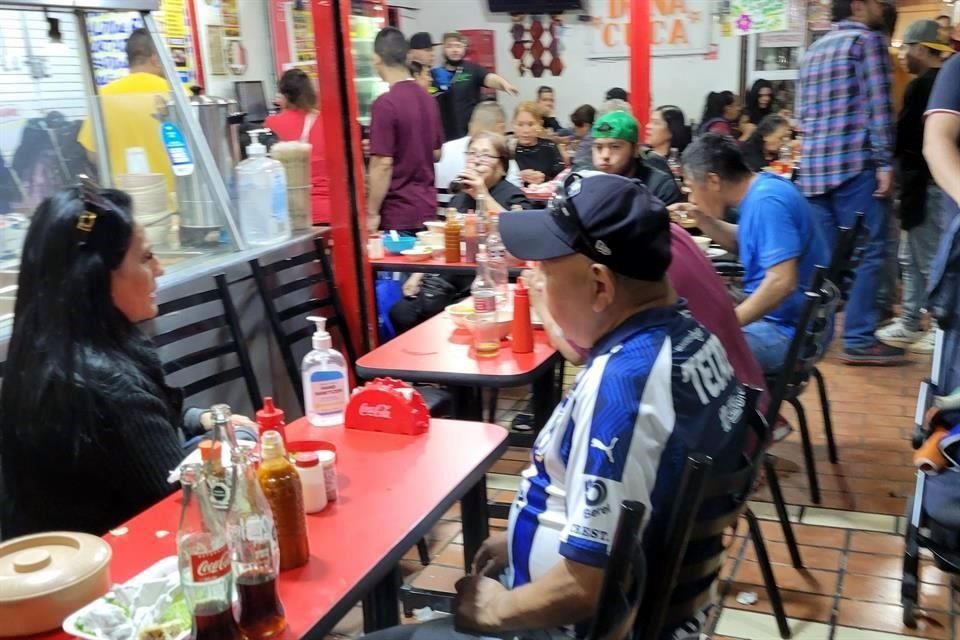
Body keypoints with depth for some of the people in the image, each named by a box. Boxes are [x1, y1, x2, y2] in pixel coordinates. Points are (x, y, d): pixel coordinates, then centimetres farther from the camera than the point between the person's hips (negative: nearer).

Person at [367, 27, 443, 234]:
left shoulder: (385, 104, -16)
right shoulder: (427, 98, 7)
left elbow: (383, 164, -18)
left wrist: (372, 213, -12)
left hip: (398, 213, -7)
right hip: (427, 207, 7)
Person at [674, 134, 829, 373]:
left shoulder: (767, 201, -22)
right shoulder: (759, 191, 6)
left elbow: (782, 282, -29)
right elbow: (743, 244, 24)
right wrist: (702, 219, 8)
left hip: (789, 331, -10)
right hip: (768, 316, 10)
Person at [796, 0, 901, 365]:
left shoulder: (814, 50, 22)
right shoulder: (868, 40, -1)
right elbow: (878, 105, -10)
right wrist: (884, 162, -11)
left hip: (814, 166, 7)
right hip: (854, 163, -7)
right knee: (867, 252, -4)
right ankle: (859, 340, -5)